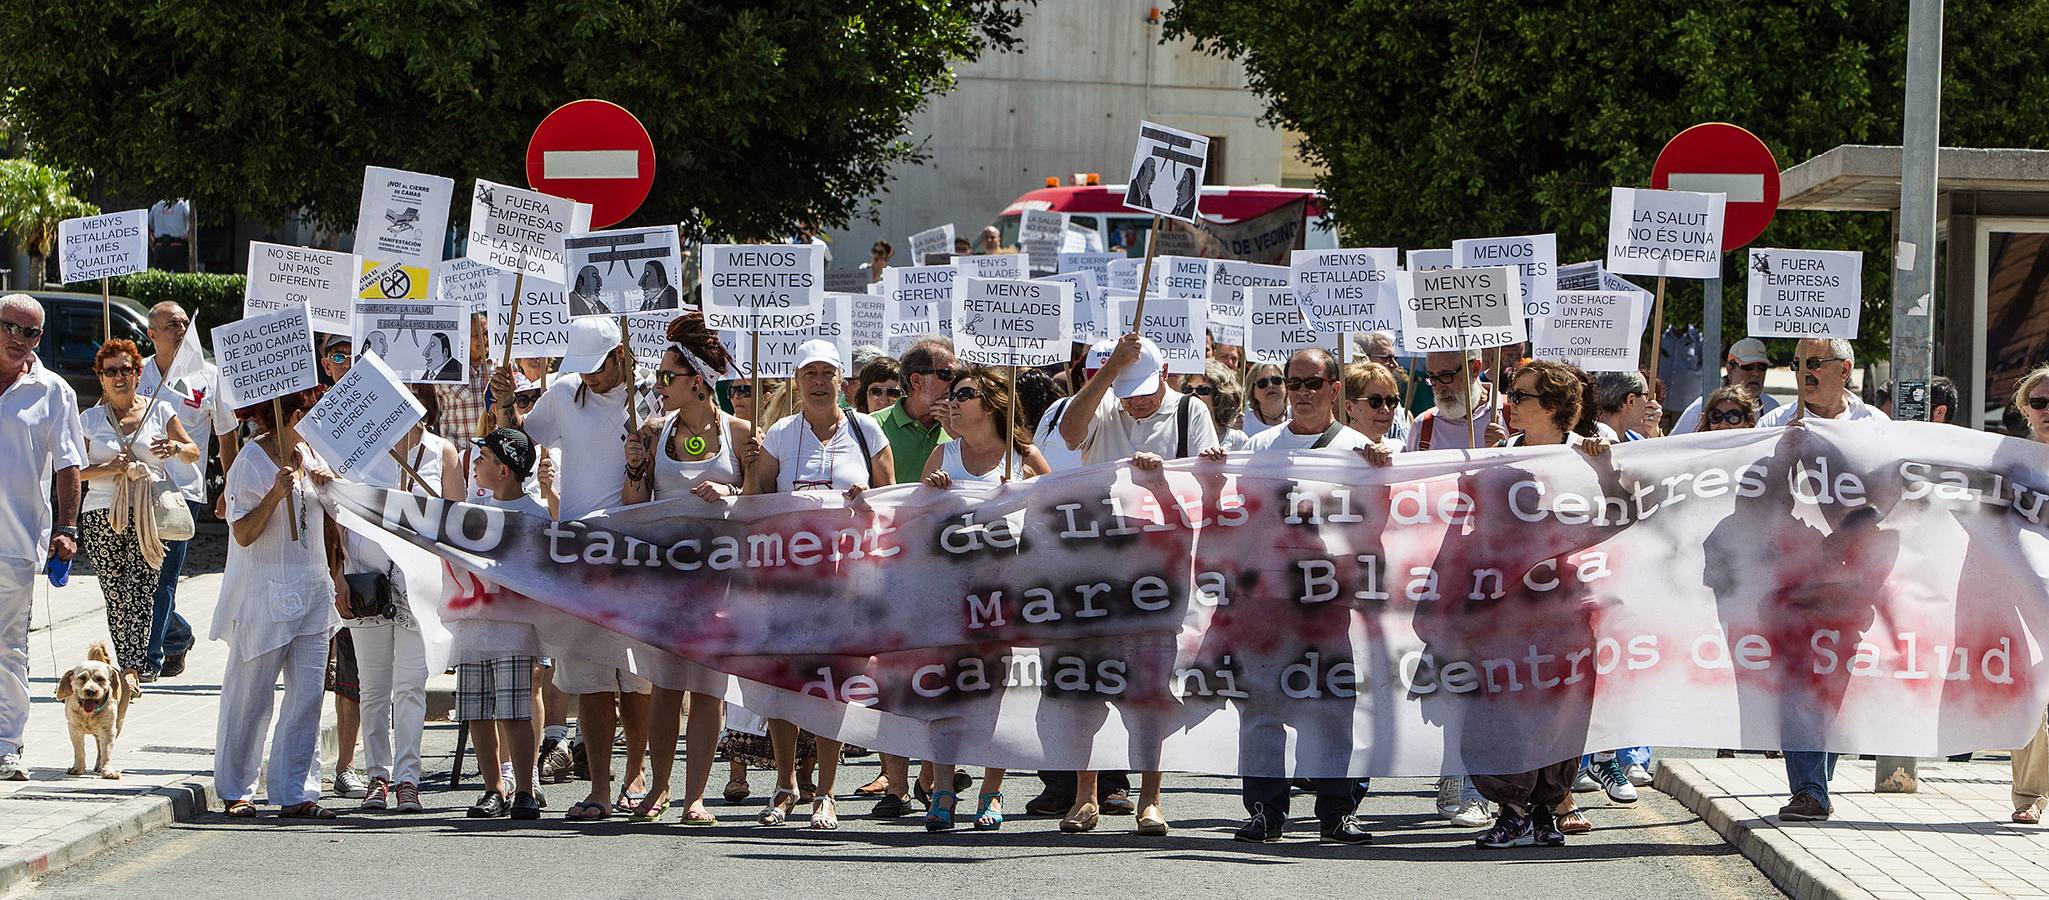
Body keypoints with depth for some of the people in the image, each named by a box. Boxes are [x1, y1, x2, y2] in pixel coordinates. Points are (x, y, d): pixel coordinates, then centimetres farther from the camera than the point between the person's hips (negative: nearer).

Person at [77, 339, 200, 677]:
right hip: (102, 516, 1)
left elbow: (193, 453, 13)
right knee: (116, 596, 0)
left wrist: (176, 448, -10)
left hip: (149, 513, -1)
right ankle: (130, 668, 10)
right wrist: (108, 468, -10)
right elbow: (73, 471, 7)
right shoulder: (90, 419, 10)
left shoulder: (159, 411, 9)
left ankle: (132, 670, -18)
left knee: (140, 593, -13)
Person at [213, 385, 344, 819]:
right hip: (264, 596, -7)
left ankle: (296, 793, 2)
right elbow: (244, 534, -16)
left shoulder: (310, 457, 12)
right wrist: (276, 493, -26)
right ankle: (236, 792, 13)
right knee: (251, 697, 1)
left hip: (312, 594, 7)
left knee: (307, 694, 0)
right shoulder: (252, 462, -10)